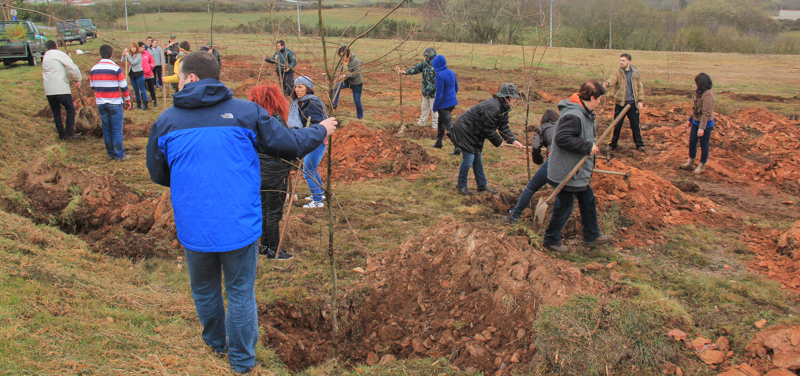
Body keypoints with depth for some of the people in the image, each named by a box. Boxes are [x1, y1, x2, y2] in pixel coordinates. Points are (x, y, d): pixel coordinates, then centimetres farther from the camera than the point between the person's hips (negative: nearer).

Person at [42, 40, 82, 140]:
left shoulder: (45, 57, 20)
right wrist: (78, 79, 1)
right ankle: (69, 133, -3)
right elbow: (72, 67, -10)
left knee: (56, 112, 12)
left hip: (49, 90, 6)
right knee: (70, 109, 4)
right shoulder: (59, 54, -1)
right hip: (61, 88, -6)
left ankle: (61, 134, 14)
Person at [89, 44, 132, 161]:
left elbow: (92, 86, 10)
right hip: (115, 103, -4)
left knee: (106, 129, 12)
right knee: (117, 130, 1)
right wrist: (128, 101, 4)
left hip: (100, 103, 4)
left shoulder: (94, 69, 2)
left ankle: (111, 153, 19)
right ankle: (119, 155, 4)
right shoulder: (116, 69, -11)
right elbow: (124, 87, -8)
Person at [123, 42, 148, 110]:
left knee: (142, 90, -2)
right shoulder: (130, 54, 7)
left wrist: (127, 55, -20)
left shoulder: (139, 54, -10)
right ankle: (138, 104, 23)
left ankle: (145, 105, 3)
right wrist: (124, 53, -10)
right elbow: (123, 60, 3)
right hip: (132, 74, 7)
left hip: (139, 73, -7)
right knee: (135, 90, 14)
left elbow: (133, 62, -20)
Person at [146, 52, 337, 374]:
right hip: (239, 227, -1)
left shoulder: (165, 121, -2)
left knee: (204, 290, 25)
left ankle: (215, 343, 47)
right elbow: (290, 145, -2)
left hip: (193, 229, 2)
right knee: (240, 293, 15)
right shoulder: (246, 112, -7)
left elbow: (158, 175, 9)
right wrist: (320, 131, 18)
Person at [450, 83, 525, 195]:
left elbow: (504, 127, 3)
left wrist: (514, 141, -10)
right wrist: (498, 142, -12)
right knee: (468, 157, -9)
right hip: (464, 131, -11)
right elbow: (488, 129, -24)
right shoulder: (492, 107, -29)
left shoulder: (503, 108, 4)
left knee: (477, 158, 15)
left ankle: (482, 184, 24)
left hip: (474, 133, 11)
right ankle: (461, 185, 6)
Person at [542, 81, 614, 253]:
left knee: (588, 200, 21)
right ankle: (551, 240, 19)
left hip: (579, 171, 11)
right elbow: (562, 138, -34)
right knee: (564, 207, 2)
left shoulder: (584, 113, 9)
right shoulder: (573, 116, -26)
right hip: (566, 172, -11)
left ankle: (592, 235, 38)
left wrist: (591, 143, 10)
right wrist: (588, 147, -27)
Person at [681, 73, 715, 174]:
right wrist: (691, 119, 24)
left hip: (705, 124, -8)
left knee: (704, 145, 7)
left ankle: (702, 166, 21)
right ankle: (690, 163, 30)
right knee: (692, 142, 15)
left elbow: (706, 113, -25)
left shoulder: (708, 95, -23)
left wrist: (702, 128, -26)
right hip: (696, 122, 8)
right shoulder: (699, 92, 4)